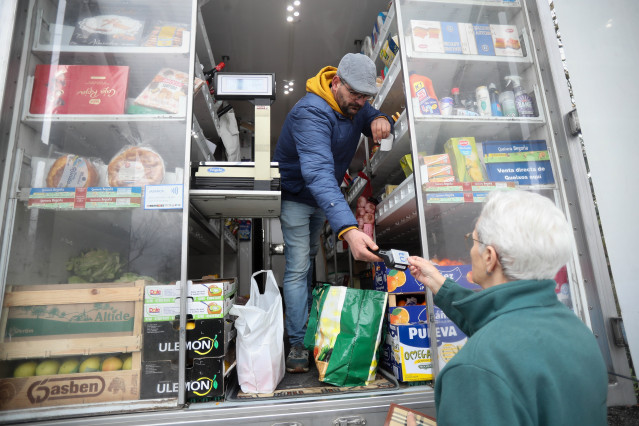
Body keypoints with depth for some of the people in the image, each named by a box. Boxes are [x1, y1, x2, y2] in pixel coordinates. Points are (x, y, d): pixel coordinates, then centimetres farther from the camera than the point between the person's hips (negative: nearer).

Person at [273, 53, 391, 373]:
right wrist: (348, 230, -63)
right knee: (298, 268, -8)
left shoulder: (354, 104, -9)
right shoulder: (312, 112, -36)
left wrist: (380, 120, -25)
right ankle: (298, 343, 3)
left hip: (323, 197, 8)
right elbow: (318, 174, -50)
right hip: (295, 195, -7)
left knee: (310, 258, 20)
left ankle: (307, 320, 38)